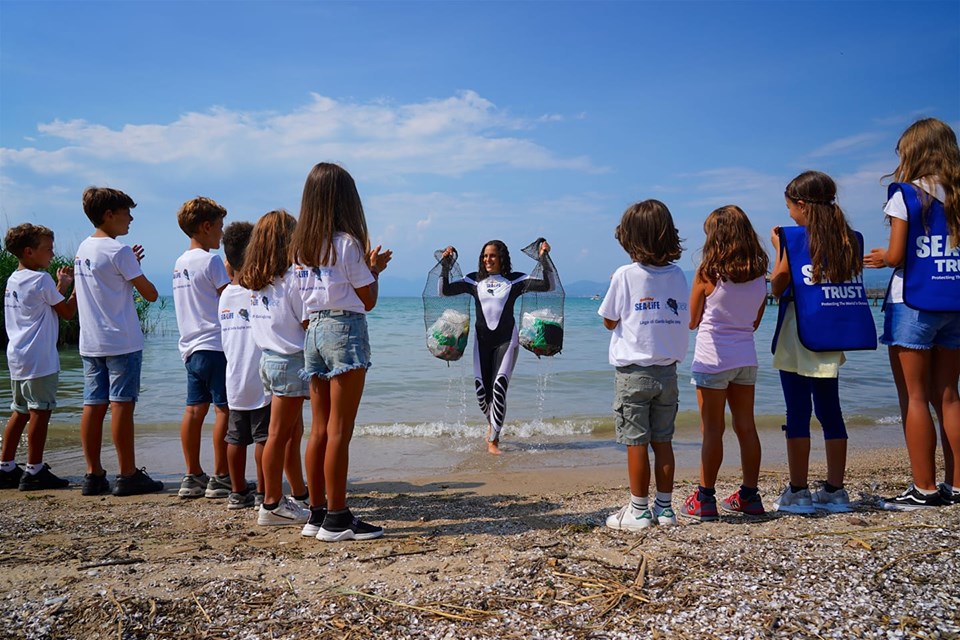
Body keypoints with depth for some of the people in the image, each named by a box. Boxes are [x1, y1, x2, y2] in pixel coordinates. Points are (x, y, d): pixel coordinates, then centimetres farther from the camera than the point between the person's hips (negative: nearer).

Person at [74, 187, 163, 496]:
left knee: (93, 405, 7)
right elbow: (150, 294, -9)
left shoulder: (82, 249, 13)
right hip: (122, 342, -8)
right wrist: (136, 267, 9)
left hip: (90, 343, 8)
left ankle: (93, 475, 12)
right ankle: (128, 475, 1)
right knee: (122, 404, -4)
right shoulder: (119, 252, -12)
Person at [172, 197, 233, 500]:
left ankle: (193, 476, 14)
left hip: (192, 346, 8)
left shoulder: (180, 262, 16)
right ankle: (220, 477, 0)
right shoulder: (211, 260, -9)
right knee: (224, 409, -3)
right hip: (216, 345, -8)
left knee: (194, 410, 9)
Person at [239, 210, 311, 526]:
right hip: (290, 360, -8)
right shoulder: (291, 277, -15)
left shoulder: (254, 280, 8)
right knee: (279, 435, 0)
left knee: (293, 432, 17)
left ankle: (299, 496, 27)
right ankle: (272, 506, 8)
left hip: (268, 357, 8)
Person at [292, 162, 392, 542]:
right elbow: (368, 300, -6)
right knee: (340, 430, -4)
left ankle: (317, 513, 15)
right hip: (345, 329, -7)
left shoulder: (301, 247, 12)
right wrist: (375, 270, 12)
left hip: (314, 331, 7)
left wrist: (366, 265, 22)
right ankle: (337, 519, 1)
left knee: (320, 429, 10)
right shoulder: (347, 242, -9)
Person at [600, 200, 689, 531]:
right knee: (662, 441, 11)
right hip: (667, 370, 4)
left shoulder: (625, 275, -10)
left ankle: (639, 511, 9)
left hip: (633, 371, -4)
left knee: (636, 443, 2)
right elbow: (683, 320, 8)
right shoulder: (677, 275, 3)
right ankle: (664, 507, 19)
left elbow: (609, 321, -1)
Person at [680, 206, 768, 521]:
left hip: (712, 356, -5)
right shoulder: (759, 273, 3)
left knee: (712, 430, 0)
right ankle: (750, 496, 19)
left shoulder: (708, 271, -11)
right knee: (746, 427, 11)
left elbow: (692, 320, -3)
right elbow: (756, 320, 12)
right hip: (746, 356, 5)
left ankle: (705, 499, 6)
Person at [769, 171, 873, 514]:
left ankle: (797, 492, 4)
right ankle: (835, 491, 16)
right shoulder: (851, 239, 8)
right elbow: (848, 283, 17)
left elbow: (777, 287, -4)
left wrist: (778, 247, 7)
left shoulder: (793, 238, -8)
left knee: (798, 414, -1)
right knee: (830, 412, 12)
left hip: (799, 336, -6)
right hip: (833, 337, 6)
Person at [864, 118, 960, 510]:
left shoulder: (905, 194, -7)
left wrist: (880, 258, 10)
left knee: (914, 398, 1)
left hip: (914, 304, -6)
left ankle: (924, 489, 4)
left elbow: (896, 256, -12)